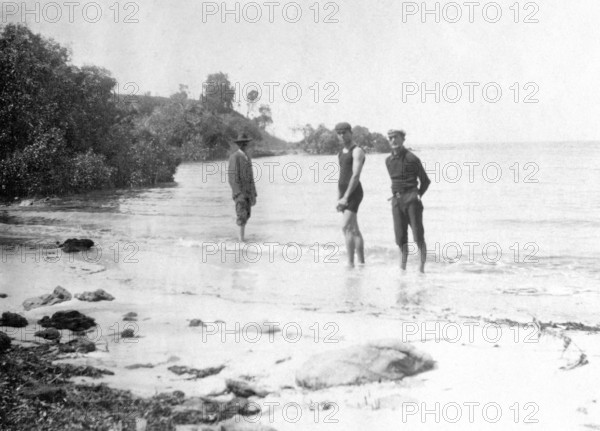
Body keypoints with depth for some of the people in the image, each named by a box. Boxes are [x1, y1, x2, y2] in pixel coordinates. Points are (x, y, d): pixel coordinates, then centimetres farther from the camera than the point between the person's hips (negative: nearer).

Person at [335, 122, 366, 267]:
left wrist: (346, 197, -22)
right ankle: (362, 263, 14)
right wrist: (339, 198, 16)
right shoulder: (342, 153, 18)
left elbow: (356, 176, -19)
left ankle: (351, 263, -19)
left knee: (346, 227, -18)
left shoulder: (357, 151, -10)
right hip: (344, 195, 9)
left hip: (354, 193, -9)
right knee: (354, 230, 9)